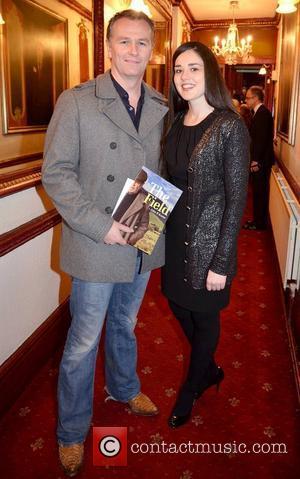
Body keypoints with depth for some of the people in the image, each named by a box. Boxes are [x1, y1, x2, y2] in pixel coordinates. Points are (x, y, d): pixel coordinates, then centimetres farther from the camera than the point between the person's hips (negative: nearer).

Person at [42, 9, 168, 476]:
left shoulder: (163, 108, 5)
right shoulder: (76, 102, -9)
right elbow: (56, 174, -12)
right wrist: (101, 225, -19)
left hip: (143, 244, 5)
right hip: (96, 246, -4)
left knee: (125, 324, 25)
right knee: (84, 342, 8)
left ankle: (124, 387, 51)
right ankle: (72, 432, 30)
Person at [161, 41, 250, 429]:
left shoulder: (229, 127, -15)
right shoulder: (176, 124, 5)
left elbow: (236, 199, -16)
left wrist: (221, 262, -17)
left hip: (208, 240, -6)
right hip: (175, 235, 7)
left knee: (204, 317, 12)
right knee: (180, 308, 19)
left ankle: (189, 391, 37)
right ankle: (210, 370, 47)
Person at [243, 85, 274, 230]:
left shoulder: (262, 113, -16)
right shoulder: (260, 112, 14)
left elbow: (261, 138, -21)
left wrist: (255, 161, -19)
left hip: (261, 161, -9)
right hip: (260, 160, 9)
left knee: (259, 192, -1)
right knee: (259, 192, 15)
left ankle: (259, 223, 7)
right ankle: (259, 220, 24)